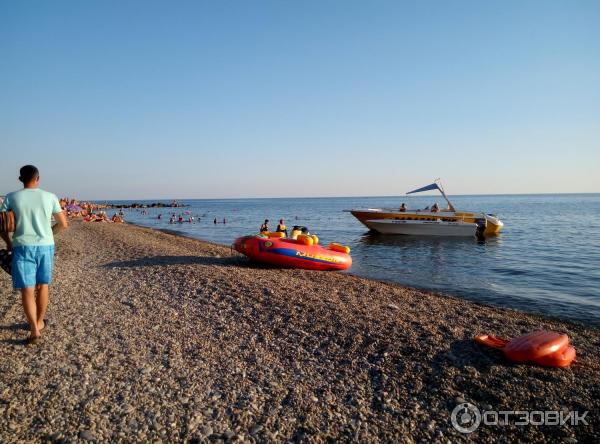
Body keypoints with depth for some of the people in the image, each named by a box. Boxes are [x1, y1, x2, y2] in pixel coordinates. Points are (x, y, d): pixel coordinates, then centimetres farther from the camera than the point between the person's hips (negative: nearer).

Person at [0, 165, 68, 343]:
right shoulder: (50, 197, 1)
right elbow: (63, 223, 4)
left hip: (23, 247, -1)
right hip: (46, 246, 2)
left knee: (27, 290, 1)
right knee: (42, 285, 17)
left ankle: (34, 329, -8)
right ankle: (39, 322, 30)